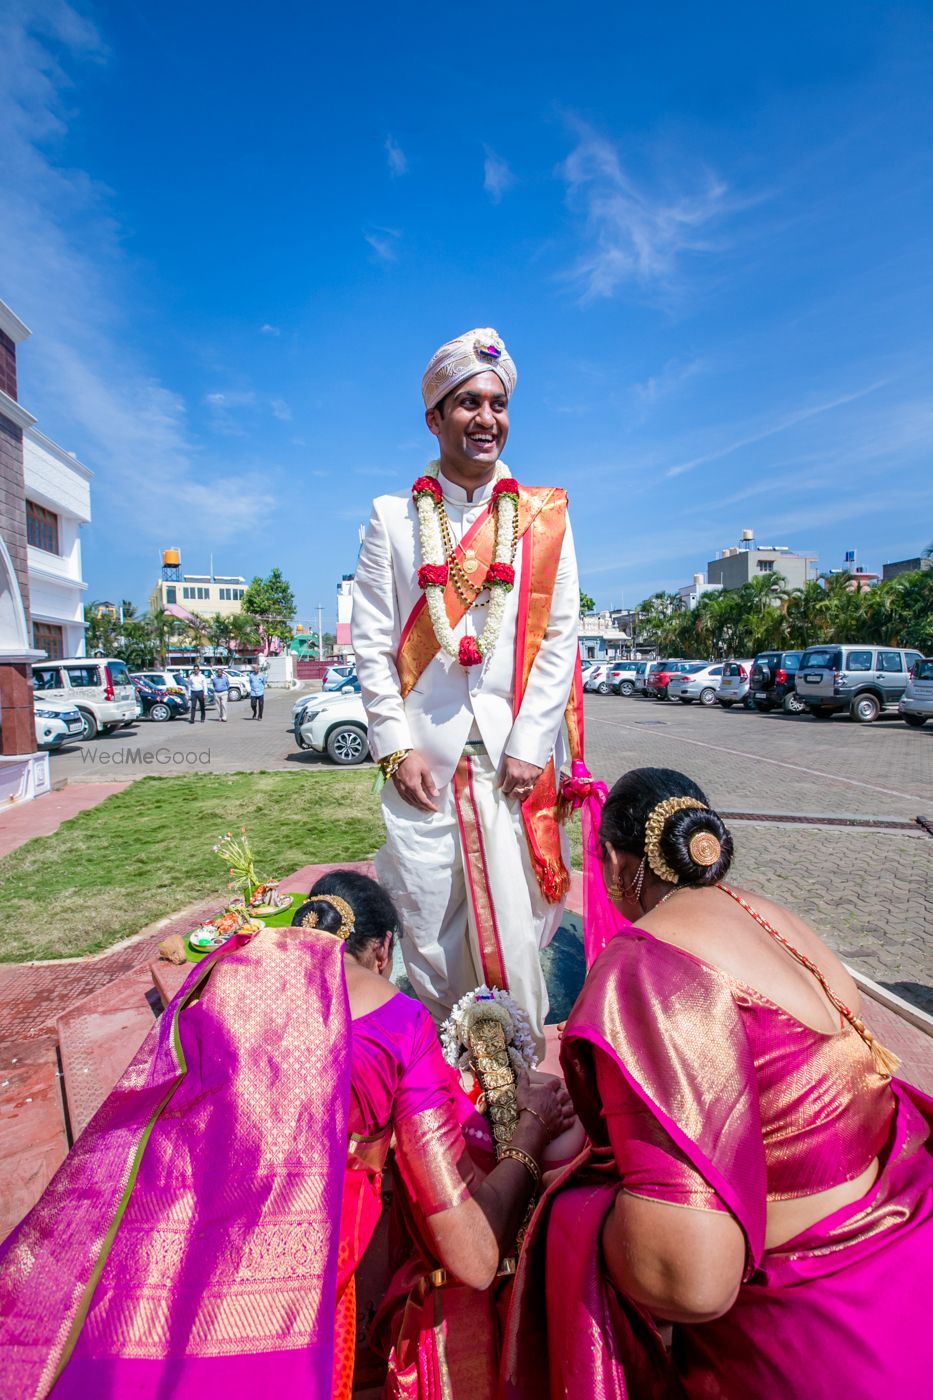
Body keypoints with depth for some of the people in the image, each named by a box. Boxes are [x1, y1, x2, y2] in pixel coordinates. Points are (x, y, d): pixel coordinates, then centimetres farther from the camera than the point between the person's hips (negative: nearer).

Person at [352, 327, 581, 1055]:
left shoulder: (544, 517, 9)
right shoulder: (393, 517, 8)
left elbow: (559, 639, 3)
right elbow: (371, 641, 3)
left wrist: (529, 746, -5)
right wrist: (397, 745, -5)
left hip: (515, 755, 0)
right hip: (423, 755, 0)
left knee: (515, 921, 5)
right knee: (426, 925, 7)